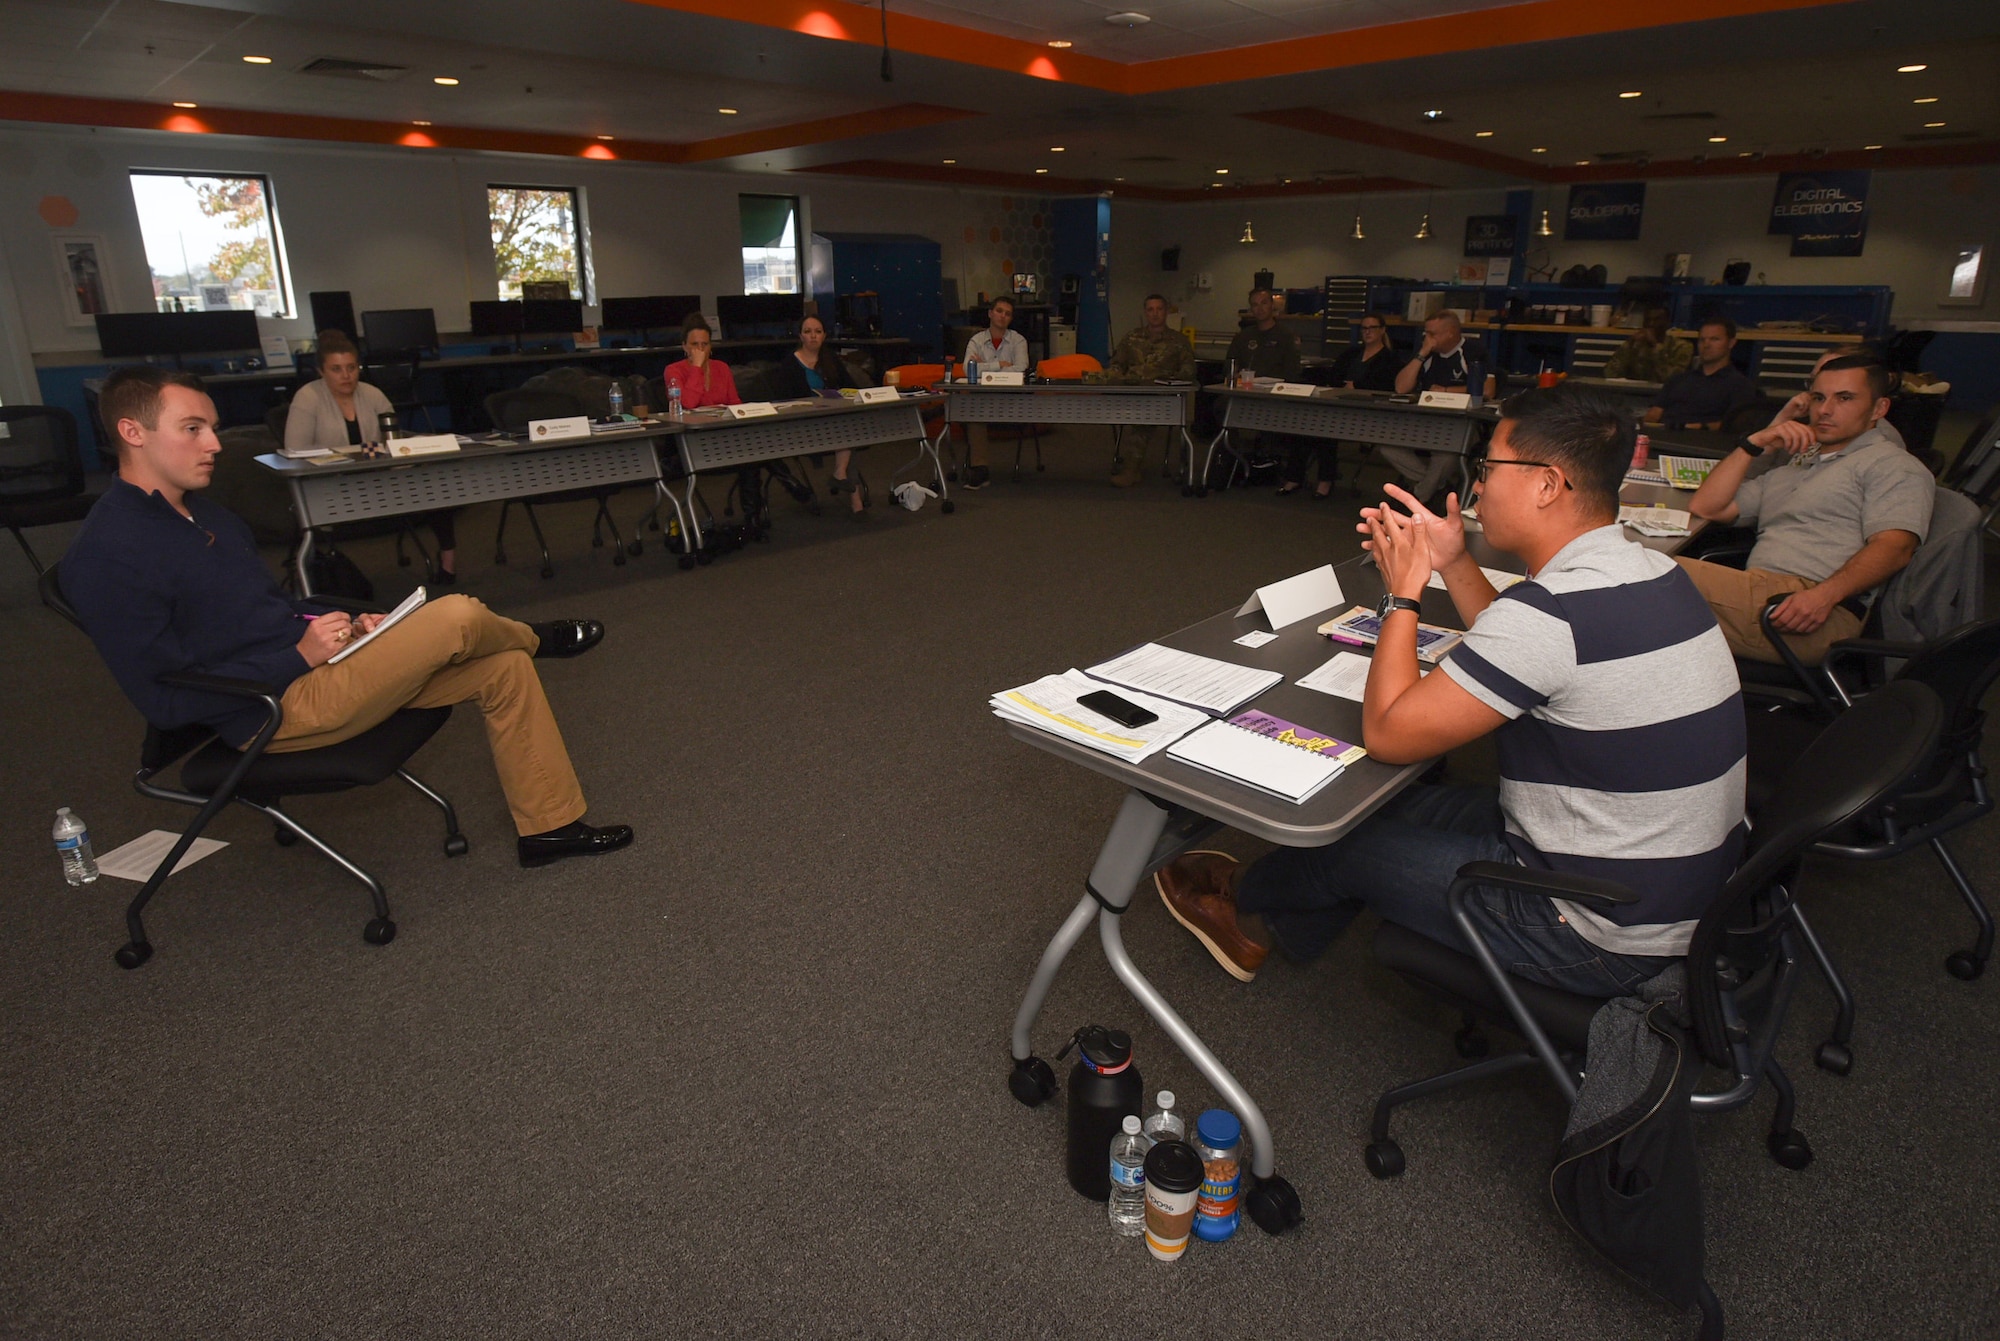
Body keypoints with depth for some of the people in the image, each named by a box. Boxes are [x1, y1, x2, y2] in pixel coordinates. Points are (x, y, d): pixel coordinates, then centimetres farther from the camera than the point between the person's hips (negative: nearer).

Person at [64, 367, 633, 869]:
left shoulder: (206, 514, 13)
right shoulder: (106, 559, -15)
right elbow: (164, 702, -17)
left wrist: (348, 625, 3)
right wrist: (300, 656, -18)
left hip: (312, 665, 9)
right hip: (276, 710, -9)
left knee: (503, 669, -1)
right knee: (456, 618, -22)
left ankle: (550, 825, 8)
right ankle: (531, 637, 17)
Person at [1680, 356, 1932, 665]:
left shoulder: (1894, 466, 14)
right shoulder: (1789, 465, 35)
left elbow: (1894, 547, -5)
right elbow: (1705, 507, 24)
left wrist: (1825, 594, -23)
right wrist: (1754, 443, 15)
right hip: (1759, 596, 6)